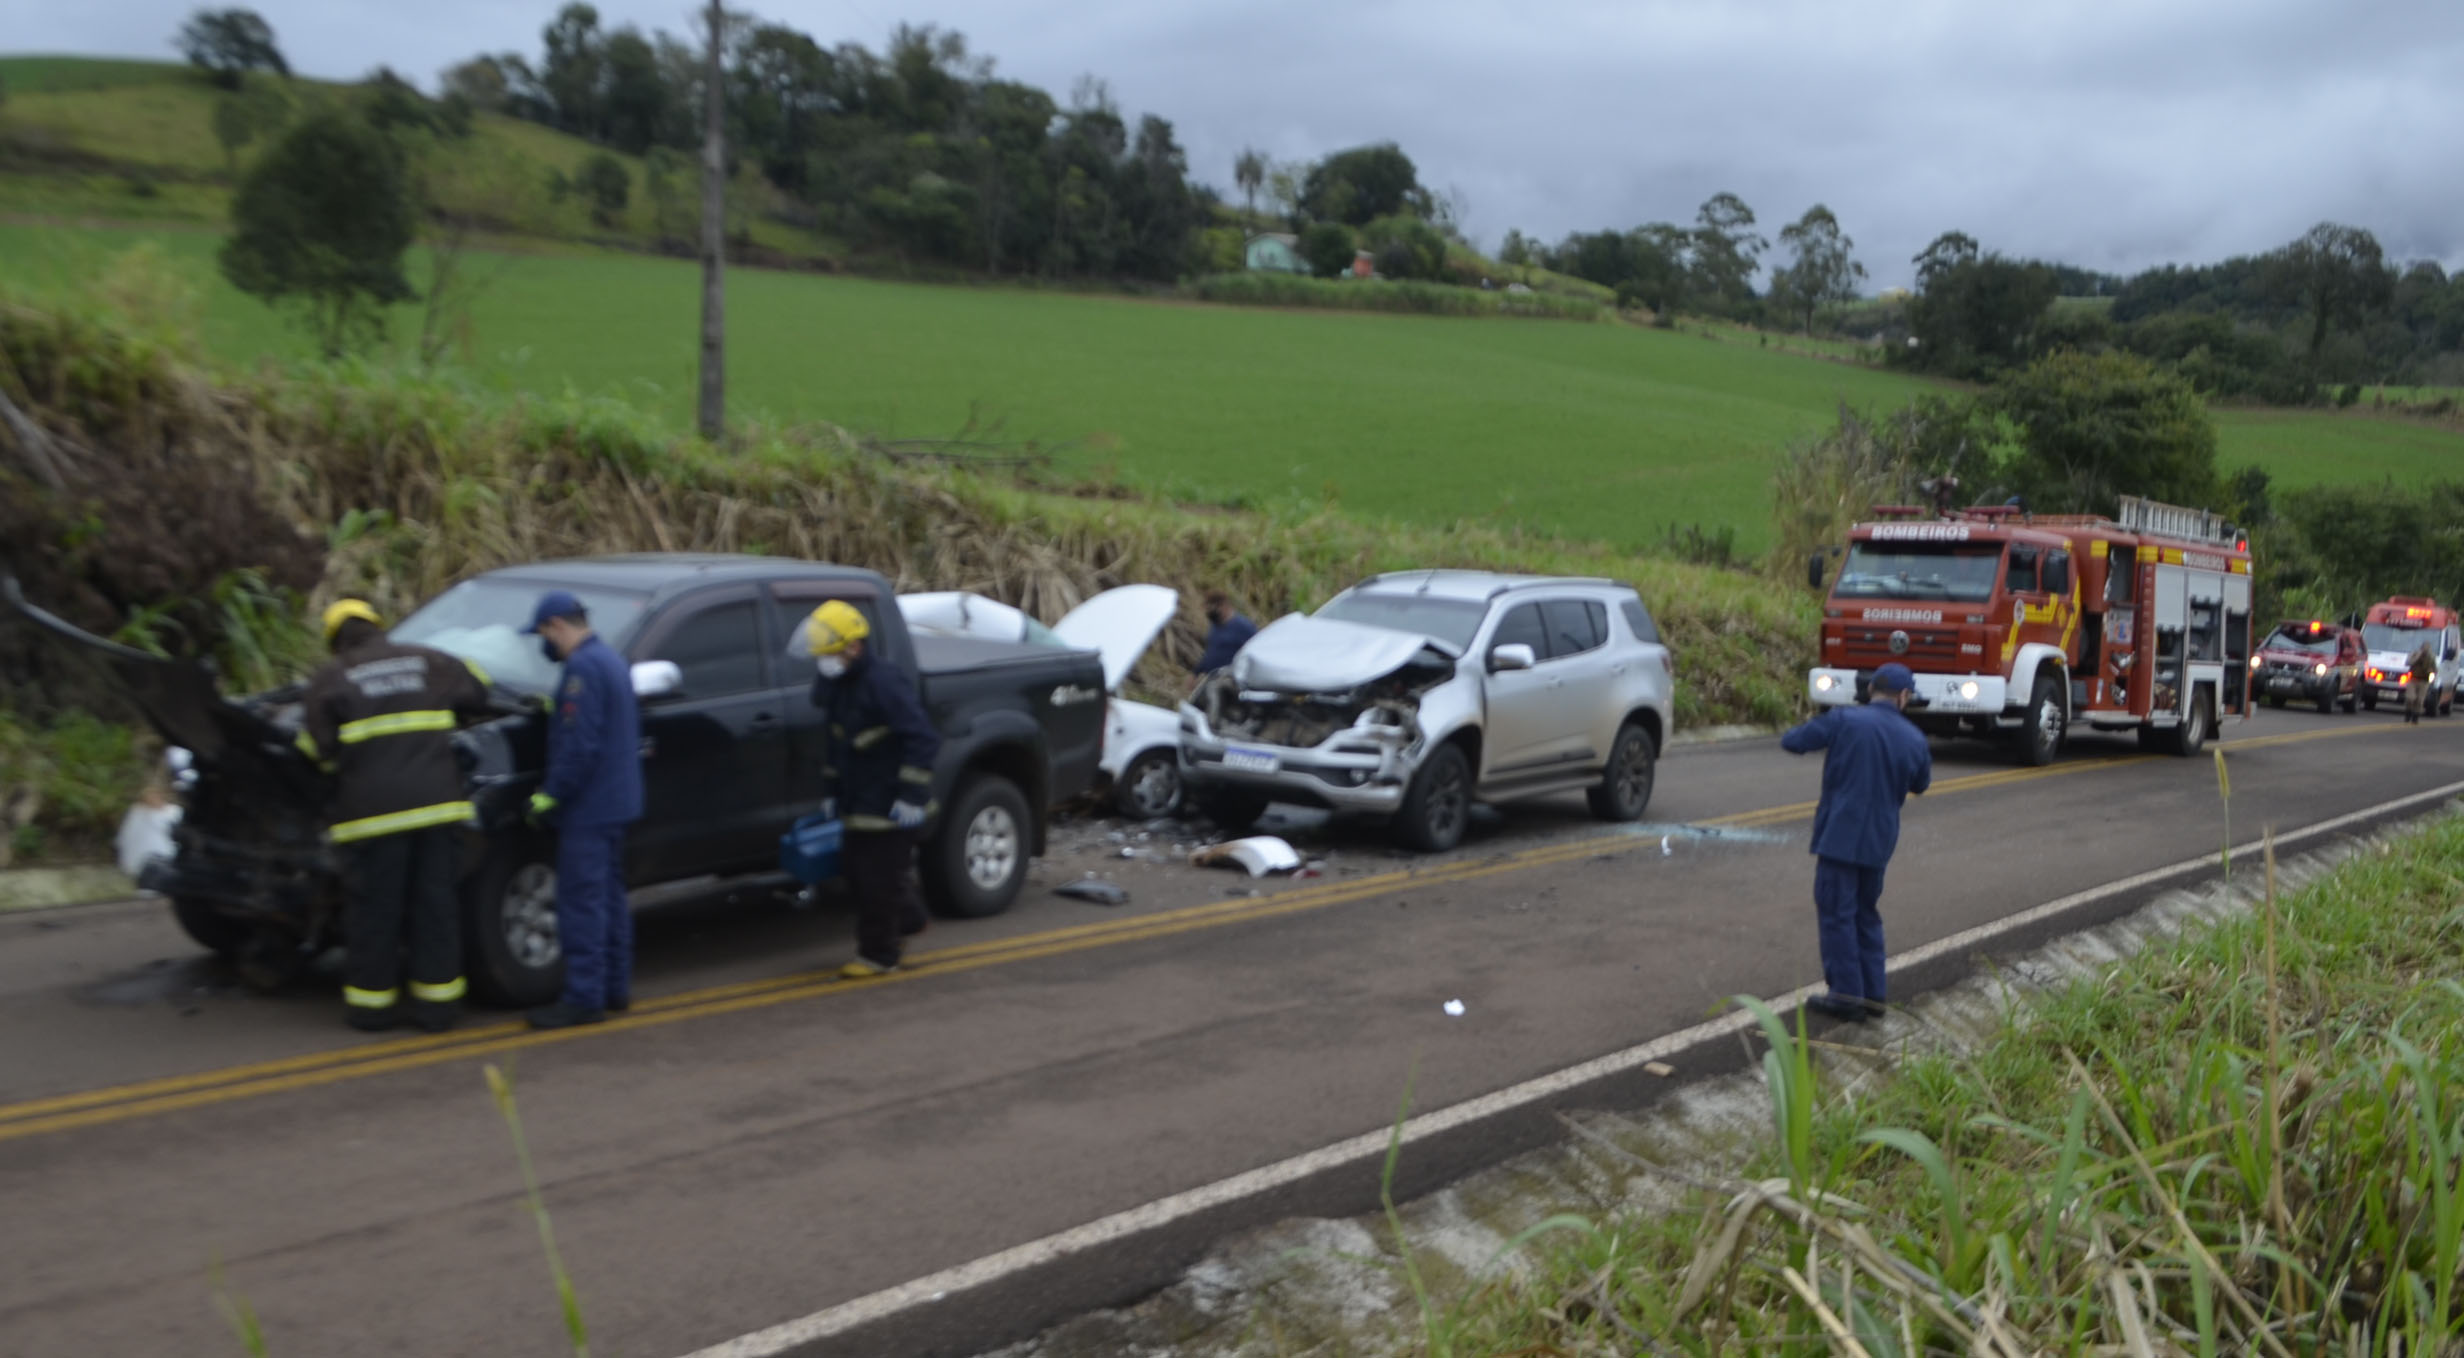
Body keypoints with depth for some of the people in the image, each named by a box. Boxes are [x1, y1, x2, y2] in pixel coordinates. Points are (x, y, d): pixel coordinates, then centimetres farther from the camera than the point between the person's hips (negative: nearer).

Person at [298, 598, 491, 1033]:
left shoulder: (329, 679, 3)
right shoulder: (428, 662, 11)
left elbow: (317, 749, 0)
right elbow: (479, 692, 22)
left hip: (373, 809, -2)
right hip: (436, 802, 2)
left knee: (375, 908, 8)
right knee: (435, 904, 8)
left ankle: (372, 1001, 16)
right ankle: (437, 1002, 11)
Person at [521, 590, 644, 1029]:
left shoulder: (583, 668, -17)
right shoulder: (611, 661, 15)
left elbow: (579, 746, -23)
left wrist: (550, 795, -16)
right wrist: (553, 708, 19)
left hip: (588, 807, -10)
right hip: (615, 802, 10)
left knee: (581, 901, -6)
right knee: (609, 896, 16)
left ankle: (584, 999, -4)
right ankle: (615, 989, 23)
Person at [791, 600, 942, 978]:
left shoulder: (885, 681, -21)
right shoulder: (835, 682, 7)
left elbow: (924, 738, -23)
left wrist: (911, 797, -24)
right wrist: (830, 790, 20)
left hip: (890, 804, -9)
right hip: (858, 801, 9)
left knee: (879, 877, -2)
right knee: (855, 867, 15)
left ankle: (879, 955, 10)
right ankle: (906, 921, 35)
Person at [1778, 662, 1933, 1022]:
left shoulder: (1843, 721, -11)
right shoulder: (1915, 739, 2)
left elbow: (1791, 742, -7)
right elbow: (1921, 784, 18)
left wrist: (1817, 734, 13)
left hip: (1840, 835, -5)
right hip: (1880, 841, 5)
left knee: (1837, 914, 2)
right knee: (1867, 915, 17)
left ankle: (1847, 995, 2)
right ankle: (1872, 993, 19)